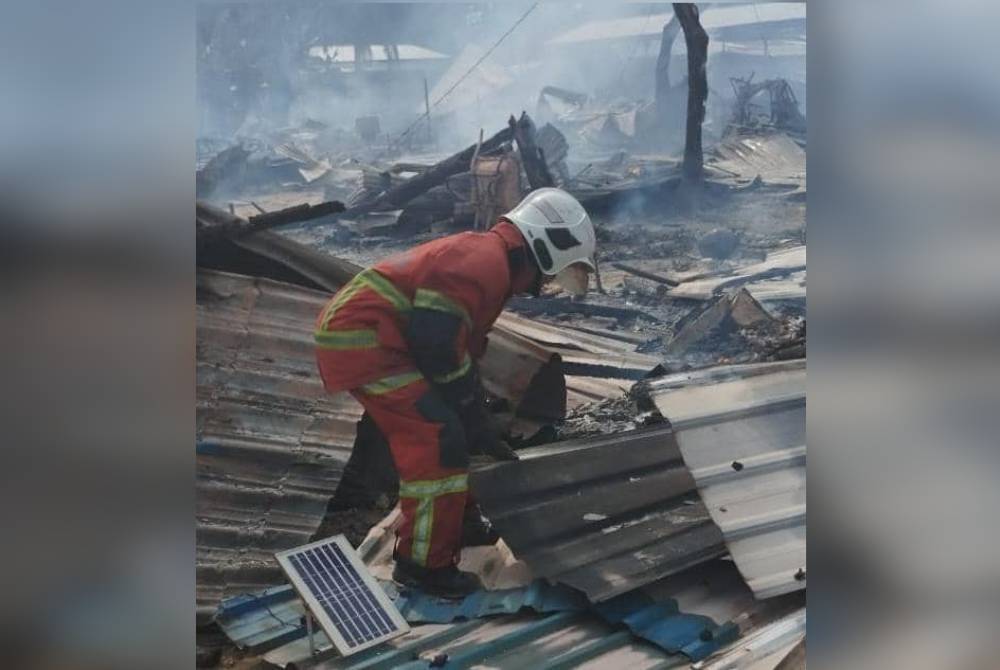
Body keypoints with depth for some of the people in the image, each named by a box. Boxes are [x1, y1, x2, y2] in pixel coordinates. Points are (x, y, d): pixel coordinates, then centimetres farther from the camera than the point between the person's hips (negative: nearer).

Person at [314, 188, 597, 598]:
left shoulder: (485, 259, 19)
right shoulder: (488, 261, -15)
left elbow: (461, 351, 23)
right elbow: (437, 341, -21)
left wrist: (482, 431, 22)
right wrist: (474, 414, -7)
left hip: (359, 334, 11)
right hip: (361, 338, -11)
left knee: (450, 428, 20)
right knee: (438, 440, -11)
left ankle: (457, 524, 36)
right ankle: (424, 564, 0)